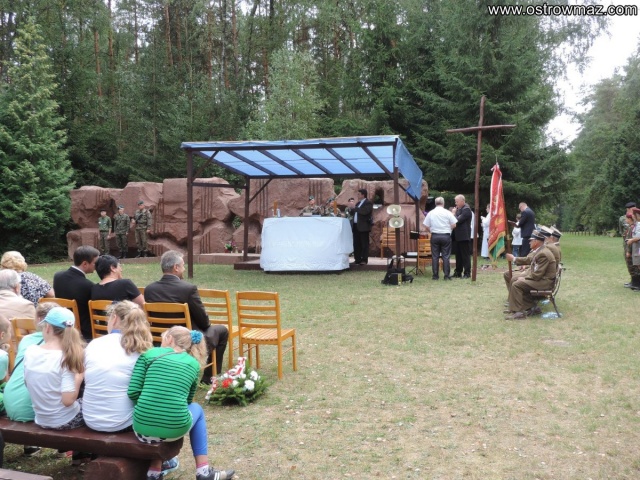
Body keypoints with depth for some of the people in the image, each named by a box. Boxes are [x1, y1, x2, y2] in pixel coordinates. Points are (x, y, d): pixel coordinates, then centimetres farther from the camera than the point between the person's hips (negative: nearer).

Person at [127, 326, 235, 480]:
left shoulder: (149, 354, 7)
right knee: (196, 409, 34)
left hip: (142, 429, 1)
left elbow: (133, 392, -2)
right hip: (174, 430, 0)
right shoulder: (193, 364, 13)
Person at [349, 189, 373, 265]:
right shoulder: (358, 203, 20)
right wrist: (351, 207, 3)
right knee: (356, 244, 8)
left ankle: (364, 260, -4)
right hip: (356, 226, 8)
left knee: (364, 244, -5)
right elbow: (353, 212, 23)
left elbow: (364, 211, -22)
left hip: (363, 226, -8)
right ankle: (357, 259, 13)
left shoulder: (368, 203, -5)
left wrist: (354, 207, -18)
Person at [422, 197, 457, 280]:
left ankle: (435, 275, 6)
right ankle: (447, 275, 2)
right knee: (446, 256, 3)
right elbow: (454, 225, -3)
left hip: (434, 236, 1)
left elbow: (427, 227, 1)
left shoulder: (430, 213, 1)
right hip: (446, 236, -1)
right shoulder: (447, 213, -3)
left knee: (435, 256, 6)